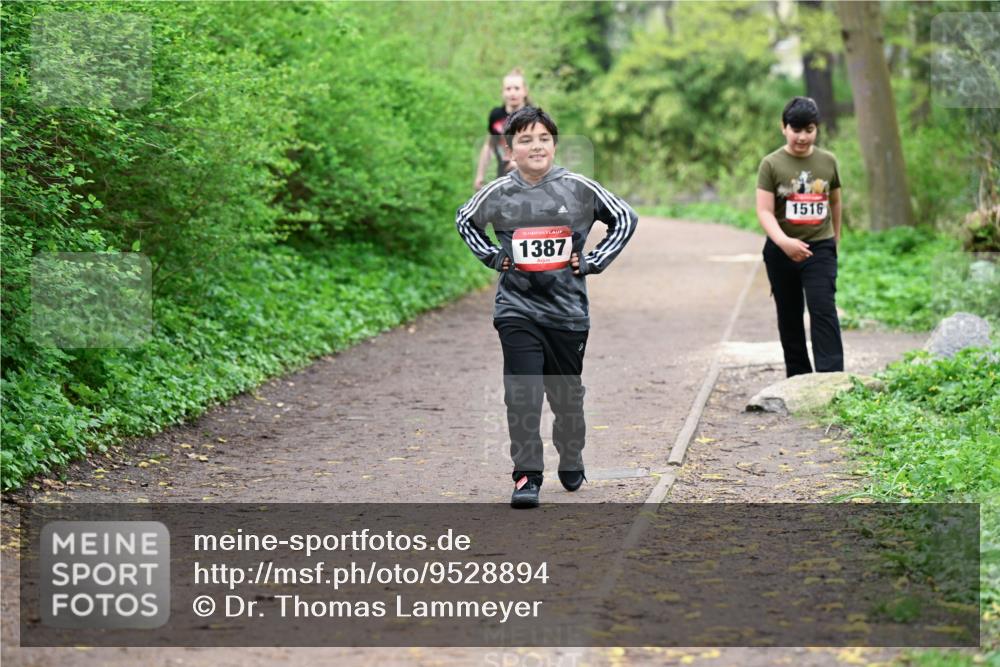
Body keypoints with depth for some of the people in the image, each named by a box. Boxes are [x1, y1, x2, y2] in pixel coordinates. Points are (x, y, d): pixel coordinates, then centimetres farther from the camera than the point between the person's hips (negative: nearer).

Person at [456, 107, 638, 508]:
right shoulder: (498, 193, -2)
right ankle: (527, 477, -8)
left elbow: (625, 219, 7)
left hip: (567, 309, 1)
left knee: (567, 393, 14)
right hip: (517, 307, -1)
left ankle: (571, 463, 35)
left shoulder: (578, 188, -4)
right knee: (522, 393, -12)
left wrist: (592, 262, 0)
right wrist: (493, 258, 6)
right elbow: (465, 221, 19)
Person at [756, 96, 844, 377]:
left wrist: (835, 236, 25)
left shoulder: (828, 161, 2)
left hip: (820, 248, 0)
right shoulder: (771, 164, -6)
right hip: (781, 251, 0)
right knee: (789, 317, 10)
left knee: (823, 310, -14)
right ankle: (797, 379, 21)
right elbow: (764, 211, -14)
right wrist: (783, 242, -29)